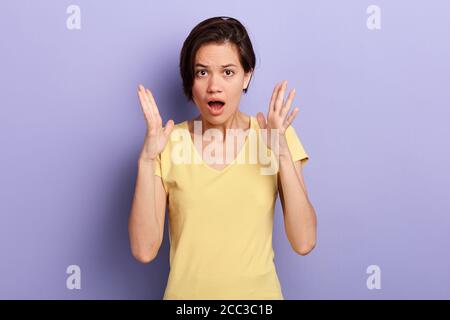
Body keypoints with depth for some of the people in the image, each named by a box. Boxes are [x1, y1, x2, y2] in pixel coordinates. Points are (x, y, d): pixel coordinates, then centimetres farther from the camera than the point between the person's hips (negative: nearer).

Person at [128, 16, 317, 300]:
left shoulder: (276, 137, -8)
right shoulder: (170, 144, -9)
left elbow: (304, 243, -15)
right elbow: (144, 250, -15)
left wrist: (283, 154, -23)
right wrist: (147, 160, -23)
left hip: (258, 291, 1)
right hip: (187, 292, 0)